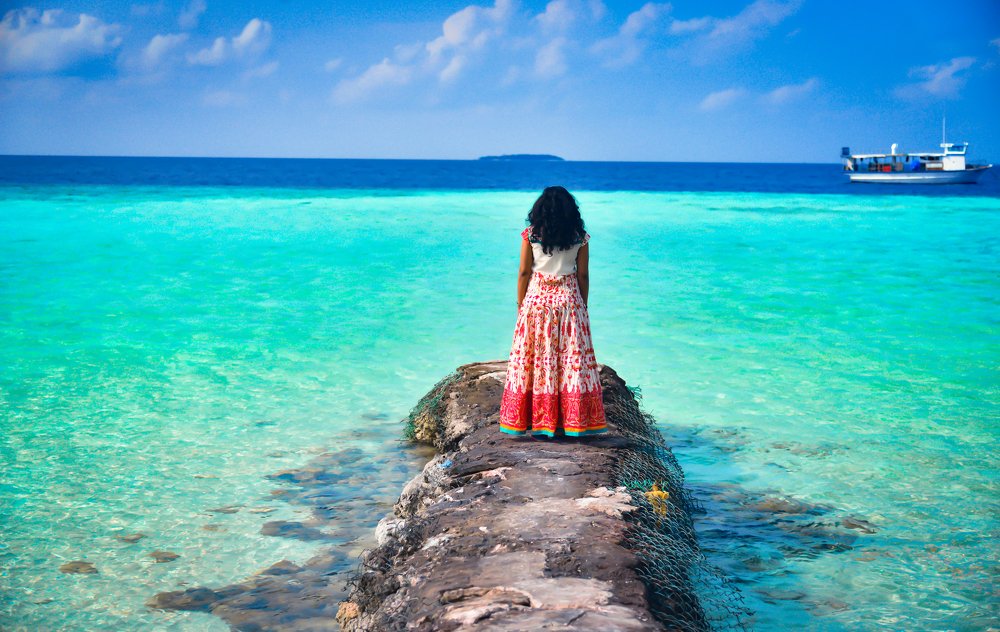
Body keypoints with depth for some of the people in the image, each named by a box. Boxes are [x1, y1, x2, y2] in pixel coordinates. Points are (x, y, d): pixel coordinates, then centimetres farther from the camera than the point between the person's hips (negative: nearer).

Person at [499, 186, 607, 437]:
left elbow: (523, 273, -2)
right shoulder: (580, 237, -1)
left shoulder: (530, 234, -3)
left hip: (536, 298, 0)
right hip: (568, 299, 1)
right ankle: (572, 421, 6)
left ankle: (537, 421, 6)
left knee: (534, 358, 4)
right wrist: (582, 306, 13)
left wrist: (520, 305, 7)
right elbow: (583, 275, 3)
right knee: (572, 358, 5)